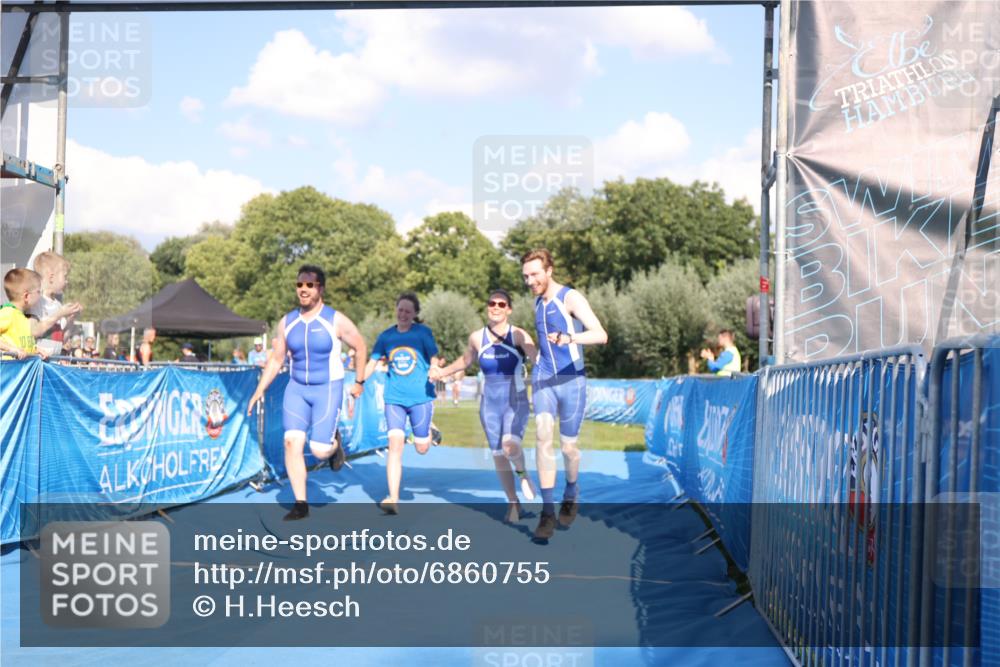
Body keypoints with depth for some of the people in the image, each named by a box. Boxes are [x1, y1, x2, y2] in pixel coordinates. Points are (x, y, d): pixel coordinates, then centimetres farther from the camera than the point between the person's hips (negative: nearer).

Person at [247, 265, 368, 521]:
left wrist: (359, 381, 8)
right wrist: (260, 390, 2)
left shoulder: (336, 320, -9)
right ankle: (300, 504, -2)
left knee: (319, 449, -11)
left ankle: (334, 447, 30)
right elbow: (275, 359, 9)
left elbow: (361, 347, 4)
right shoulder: (287, 322, 2)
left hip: (328, 389, -4)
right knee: (292, 441, -11)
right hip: (296, 388, 4)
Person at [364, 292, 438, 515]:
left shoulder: (423, 333, -1)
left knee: (421, 448, 4)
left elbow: (434, 360, 3)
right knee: (395, 444, -12)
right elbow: (372, 363, 10)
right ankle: (393, 499, -13)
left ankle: (430, 433, 43)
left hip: (420, 396, -1)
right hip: (394, 398, 1)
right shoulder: (386, 336, 6)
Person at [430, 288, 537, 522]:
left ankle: (522, 472, 7)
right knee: (498, 455, 6)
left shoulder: (518, 335, -9)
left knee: (510, 446, -27)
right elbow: (466, 360, 24)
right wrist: (442, 372, 18)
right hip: (490, 405, 4)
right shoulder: (477, 338, 3)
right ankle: (513, 503, 23)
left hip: (516, 403, -4)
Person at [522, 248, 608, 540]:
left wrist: (568, 338, -42)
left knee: (568, 445, 4)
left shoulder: (571, 298, -12)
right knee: (543, 436, -15)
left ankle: (571, 495, 35)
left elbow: (600, 335, -25)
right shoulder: (537, 303, 10)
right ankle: (547, 512, -16)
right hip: (543, 378, 4)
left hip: (571, 381, -4)